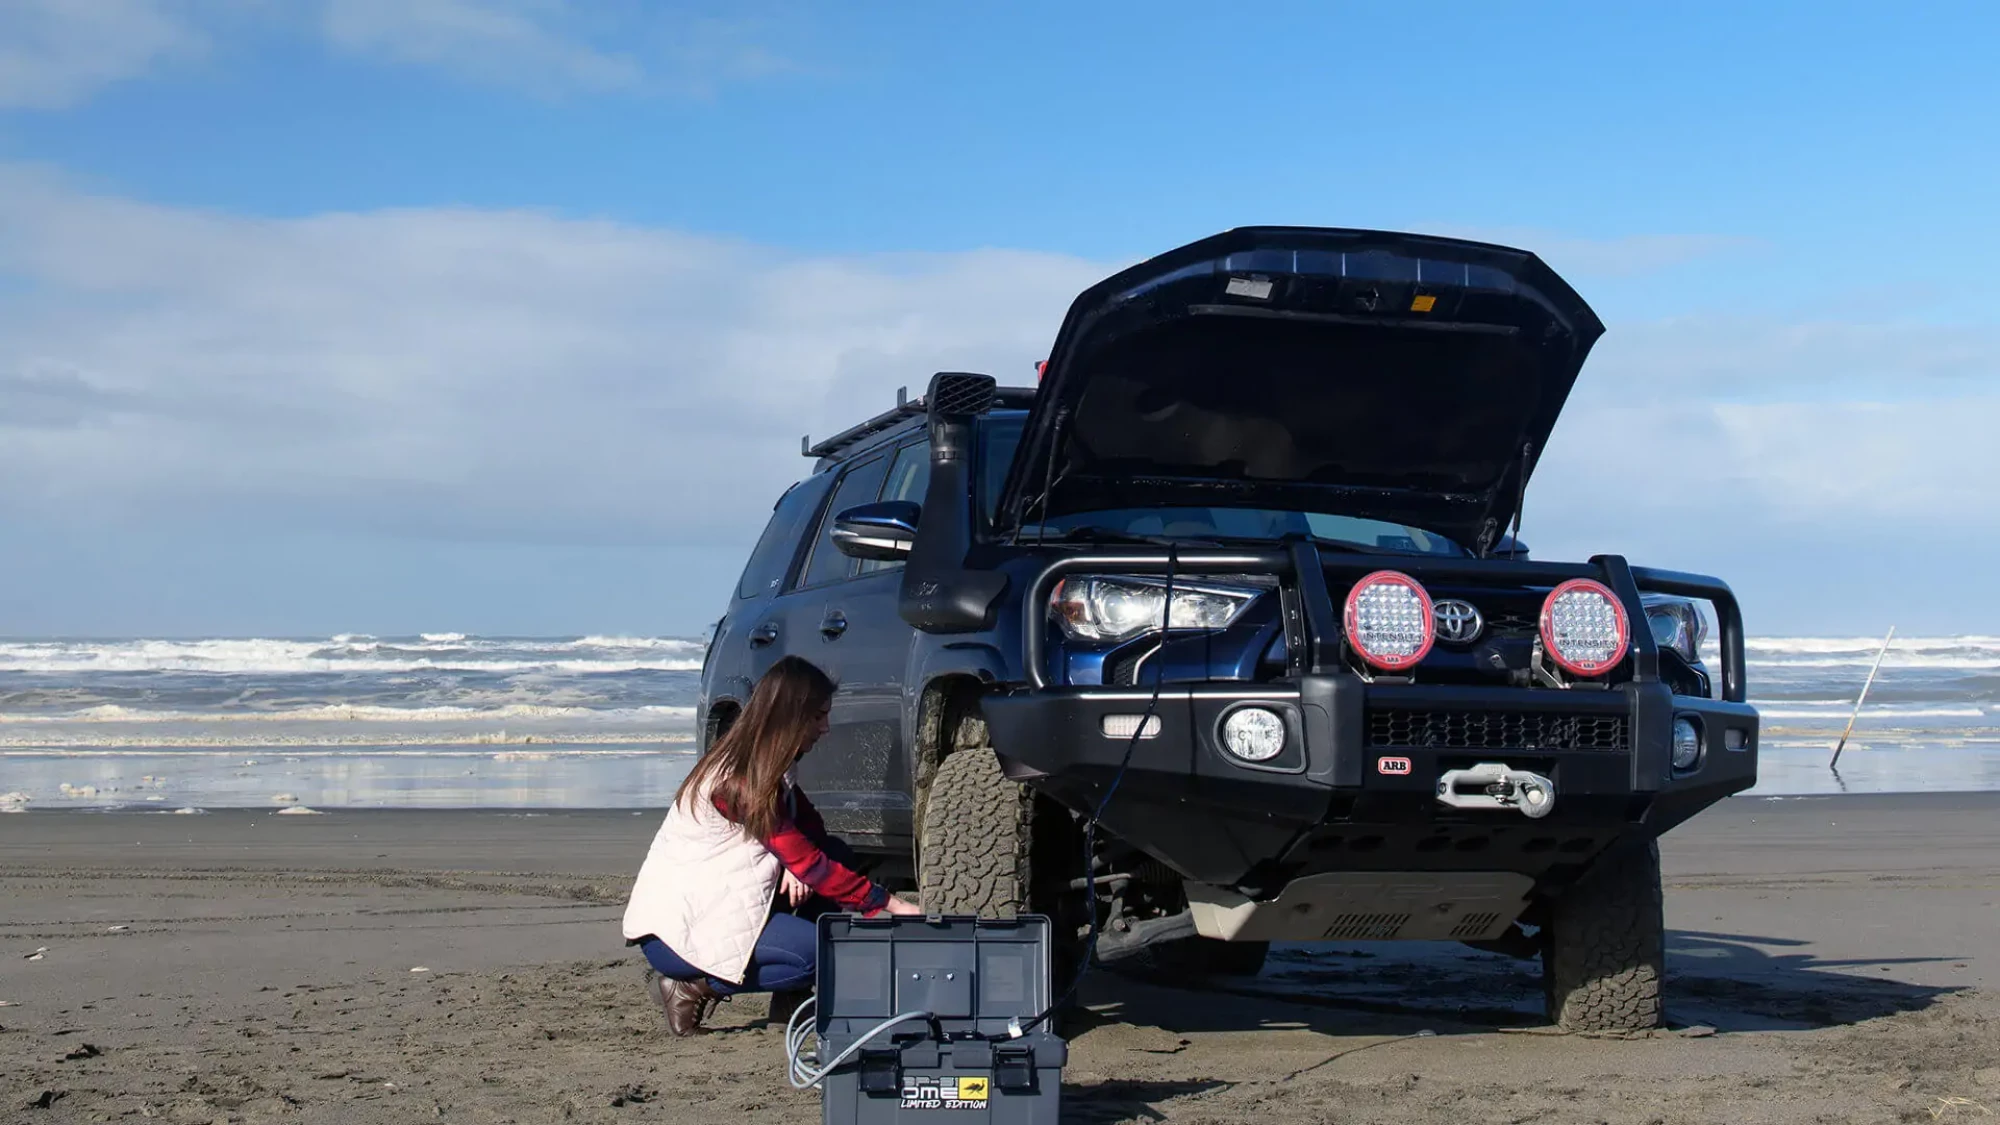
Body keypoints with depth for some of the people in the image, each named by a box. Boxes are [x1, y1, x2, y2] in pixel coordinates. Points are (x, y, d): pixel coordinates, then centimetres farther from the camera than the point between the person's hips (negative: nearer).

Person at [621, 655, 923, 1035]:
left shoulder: (768, 770, 7)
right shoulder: (739, 780, -22)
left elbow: (812, 832, 7)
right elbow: (809, 864, -21)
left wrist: (796, 866, -16)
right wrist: (890, 905, -18)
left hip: (709, 907, 10)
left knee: (837, 854, 0)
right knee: (819, 951, -24)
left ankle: (796, 994, -1)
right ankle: (694, 986, -9)